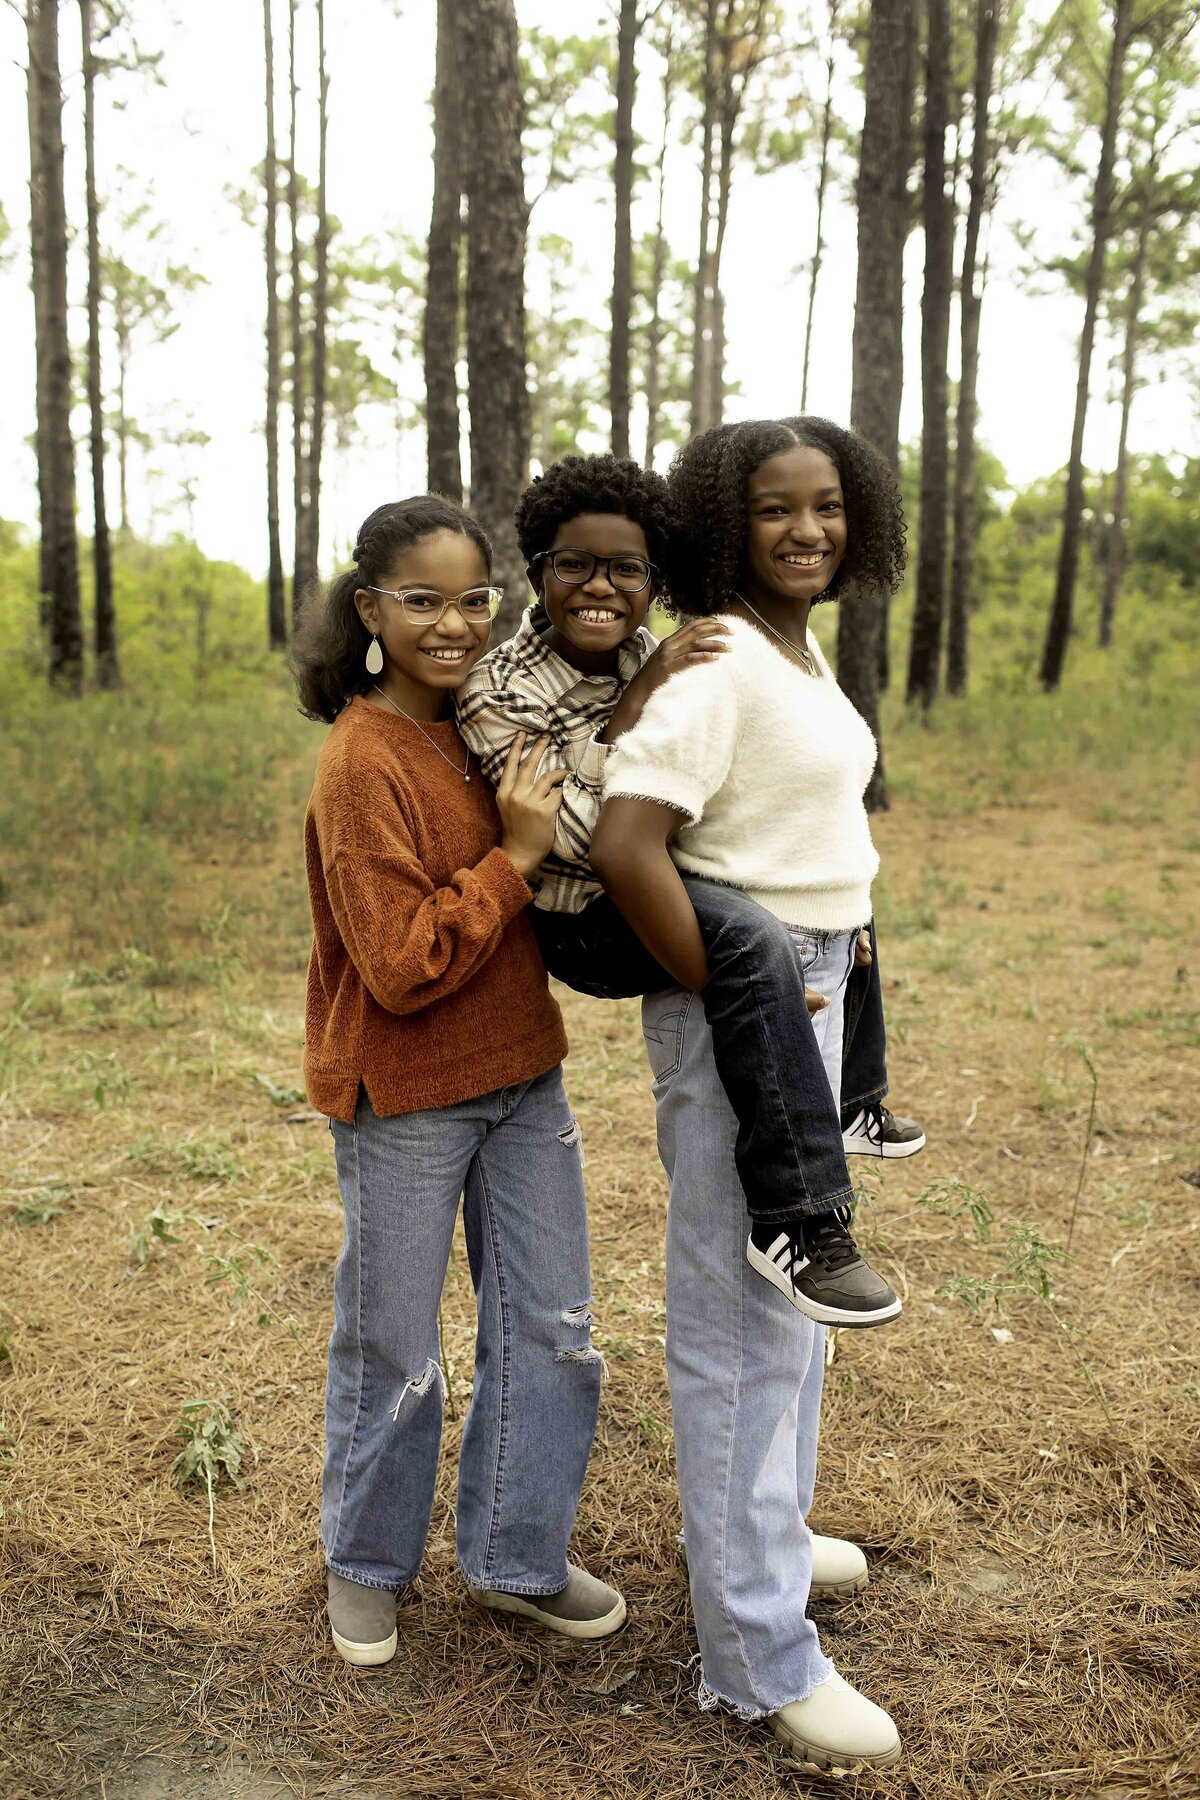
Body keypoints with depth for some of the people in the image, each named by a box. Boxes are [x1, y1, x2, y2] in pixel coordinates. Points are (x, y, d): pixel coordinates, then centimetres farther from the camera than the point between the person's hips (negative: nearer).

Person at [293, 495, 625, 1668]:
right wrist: (514, 856, -22)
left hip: (519, 1077, 7)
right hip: (405, 1099, -7)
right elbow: (403, 966, -22)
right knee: (392, 1351, 11)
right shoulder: (363, 763, -19)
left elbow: (551, 890, 17)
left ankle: (513, 1556, 35)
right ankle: (365, 1565, 37)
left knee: (550, 1326, 14)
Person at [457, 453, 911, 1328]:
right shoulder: (498, 693, -18)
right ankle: (795, 1217, -28)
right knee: (749, 935, -36)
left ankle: (849, 1111, 40)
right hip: (583, 926, -8)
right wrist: (635, 704, -30)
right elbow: (576, 843, -27)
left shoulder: (655, 660, -1)